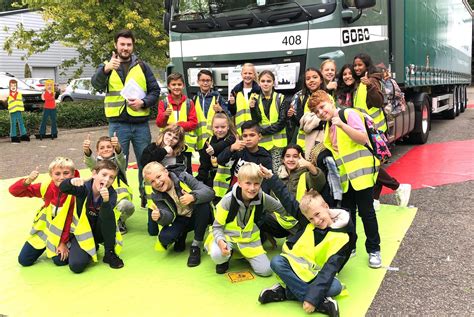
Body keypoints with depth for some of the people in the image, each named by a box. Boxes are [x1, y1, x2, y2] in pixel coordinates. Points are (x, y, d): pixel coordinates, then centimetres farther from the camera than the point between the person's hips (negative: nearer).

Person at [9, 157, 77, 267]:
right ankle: (45, 246, 33)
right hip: (44, 227, 4)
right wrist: (28, 181, -35)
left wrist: (63, 242, -18)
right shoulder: (47, 187, -17)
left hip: (64, 232, -3)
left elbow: (73, 219, -21)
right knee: (24, 260, 6)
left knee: (60, 260, -15)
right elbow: (14, 191, -14)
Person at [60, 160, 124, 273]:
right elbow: (62, 188, -38)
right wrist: (72, 181, -60)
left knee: (109, 215, -32)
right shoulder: (83, 188, -20)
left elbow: (106, 218, -34)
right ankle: (90, 249, 15)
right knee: (76, 265, -23)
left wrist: (106, 201, -54)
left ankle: (110, 253, -12)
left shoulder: (111, 194, -18)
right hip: (81, 231, 0)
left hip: (99, 232, 0)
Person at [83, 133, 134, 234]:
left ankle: (119, 222, 2)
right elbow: (90, 162, -19)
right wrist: (86, 150, -44)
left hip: (120, 197, -1)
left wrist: (117, 147, -47)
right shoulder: (97, 163, 6)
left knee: (127, 206, -35)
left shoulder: (118, 161, 4)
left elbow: (120, 158, -21)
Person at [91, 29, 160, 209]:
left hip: (141, 124, 2)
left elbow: (155, 90, 7)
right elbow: (96, 84, -14)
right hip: (118, 124, -1)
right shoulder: (107, 66, 5)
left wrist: (143, 102, -12)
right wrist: (106, 69, -33)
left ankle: (147, 197, 25)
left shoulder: (142, 66, 9)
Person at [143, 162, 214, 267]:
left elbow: (210, 192, -26)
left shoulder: (183, 177, -16)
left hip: (198, 217, -1)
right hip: (181, 221, 1)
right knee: (164, 237, -28)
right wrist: (160, 215, -42)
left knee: (204, 203, -33)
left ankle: (196, 245, -20)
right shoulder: (156, 197, -7)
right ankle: (181, 235, 11)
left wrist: (192, 197, -46)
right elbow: (168, 218, -18)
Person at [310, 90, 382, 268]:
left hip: (361, 171, -7)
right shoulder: (328, 127, 15)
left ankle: (374, 250, 12)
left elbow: (363, 139, -17)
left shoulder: (349, 114, -7)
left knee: (366, 211, 0)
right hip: (344, 175, 7)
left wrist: (342, 124, -24)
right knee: (347, 212, 13)